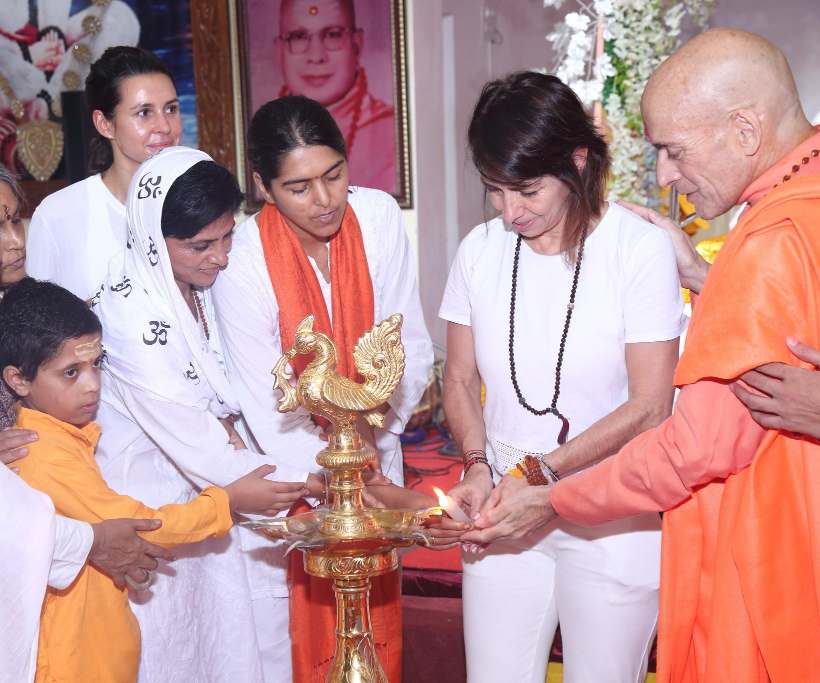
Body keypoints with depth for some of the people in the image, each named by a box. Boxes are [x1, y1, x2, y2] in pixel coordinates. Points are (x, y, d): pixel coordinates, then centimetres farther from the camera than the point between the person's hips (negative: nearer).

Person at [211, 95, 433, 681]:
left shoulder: (379, 216, -12)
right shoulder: (243, 262, -21)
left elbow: (413, 348, -8)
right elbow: (269, 413, -21)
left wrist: (370, 433, -20)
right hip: (286, 468, -3)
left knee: (378, 617, 14)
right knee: (299, 634, 7)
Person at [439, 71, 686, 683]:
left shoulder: (641, 249, -11)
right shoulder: (480, 251, 0)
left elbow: (649, 406, -12)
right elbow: (461, 380, 8)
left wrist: (538, 473, -17)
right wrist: (478, 466, -9)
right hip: (505, 513, 3)